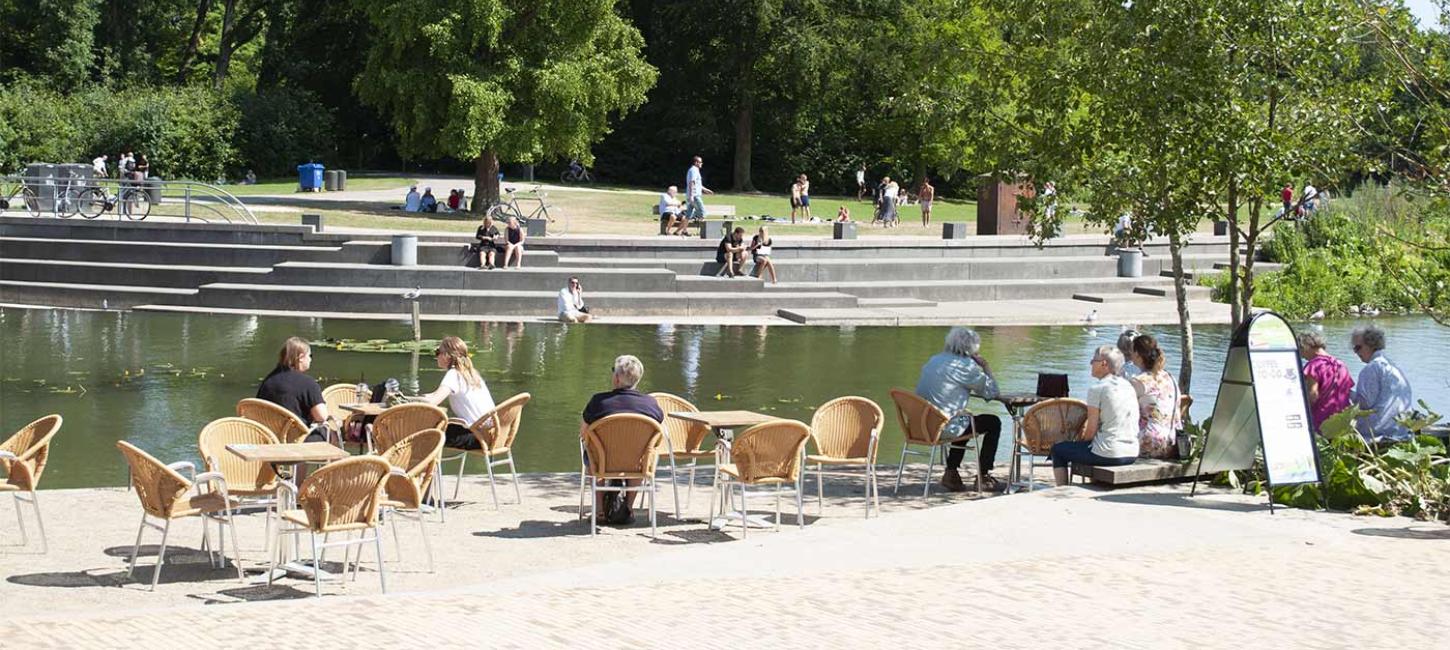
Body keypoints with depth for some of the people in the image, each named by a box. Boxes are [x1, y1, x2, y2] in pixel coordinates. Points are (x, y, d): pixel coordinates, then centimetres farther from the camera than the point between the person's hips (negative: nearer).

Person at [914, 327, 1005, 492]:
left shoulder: (934, 360, 13)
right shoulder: (965, 365, -12)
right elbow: (991, 392, -6)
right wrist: (986, 367, 6)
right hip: (945, 427, -8)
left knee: (965, 422, 36)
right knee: (993, 423, 11)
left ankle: (951, 473, 28)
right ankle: (983, 476, 15)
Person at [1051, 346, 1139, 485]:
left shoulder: (1097, 389, -12)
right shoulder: (1129, 386, 9)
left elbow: (1091, 431, -10)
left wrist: (1082, 440, 10)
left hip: (1108, 455, -7)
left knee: (1058, 450, 14)